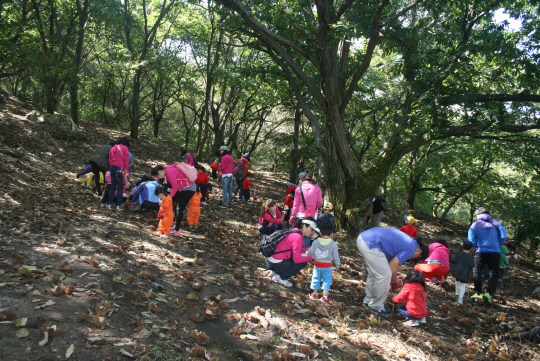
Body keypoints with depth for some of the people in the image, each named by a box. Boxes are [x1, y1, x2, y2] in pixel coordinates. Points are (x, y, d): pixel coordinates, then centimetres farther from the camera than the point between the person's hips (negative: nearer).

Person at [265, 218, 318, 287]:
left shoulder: (295, 231, 10)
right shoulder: (298, 237, -19)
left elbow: (296, 250, 18)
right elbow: (297, 259, -20)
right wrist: (311, 258, -10)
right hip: (276, 264, -10)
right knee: (303, 262, -3)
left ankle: (275, 272, 19)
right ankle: (280, 277, 0)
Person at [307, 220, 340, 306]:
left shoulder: (316, 242, -7)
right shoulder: (333, 244, -10)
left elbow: (310, 252, -3)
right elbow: (335, 256, -4)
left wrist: (307, 253, 21)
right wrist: (337, 265, 10)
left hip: (317, 264, 2)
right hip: (327, 266, -2)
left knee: (316, 279, 17)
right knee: (327, 280, 7)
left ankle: (315, 293, 31)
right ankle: (325, 296, -2)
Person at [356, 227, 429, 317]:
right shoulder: (411, 249, -4)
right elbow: (392, 268, -3)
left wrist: (393, 279, 33)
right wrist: (395, 282, 16)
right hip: (370, 244, -11)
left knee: (374, 272, 23)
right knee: (385, 275, -2)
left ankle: (368, 301, 34)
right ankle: (376, 306, 12)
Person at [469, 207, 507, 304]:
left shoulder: (475, 225, 2)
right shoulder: (496, 224, 6)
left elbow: (472, 241, -1)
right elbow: (503, 237, -4)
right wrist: (497, 246, 12)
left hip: (481, 252, -1)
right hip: (495, 252, 1)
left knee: (477, 272, 16)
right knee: (494, 274, 8)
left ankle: (478, 292, 10)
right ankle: (489, 293, -10)